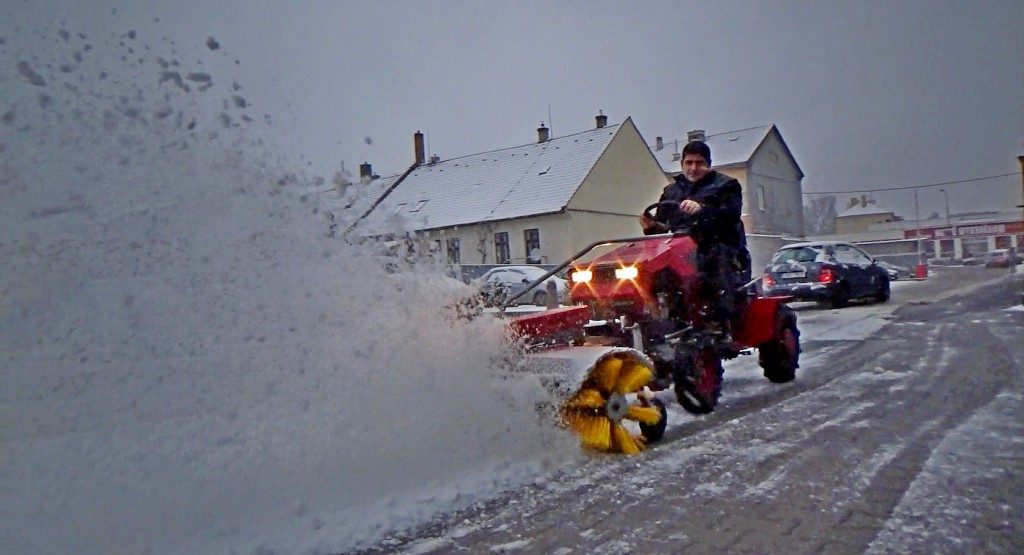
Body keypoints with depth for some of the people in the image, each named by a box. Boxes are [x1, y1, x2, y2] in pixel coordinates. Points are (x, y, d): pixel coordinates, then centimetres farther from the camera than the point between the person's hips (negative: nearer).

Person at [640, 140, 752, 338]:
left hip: (718, 249, -3)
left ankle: (721, 324, -37)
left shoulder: (726, 185, 13)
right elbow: (664, 227, 22)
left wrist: (702, 209, -26)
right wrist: (651, 227, -3)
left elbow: (731, 213, -8)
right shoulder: (670, 191, 27)